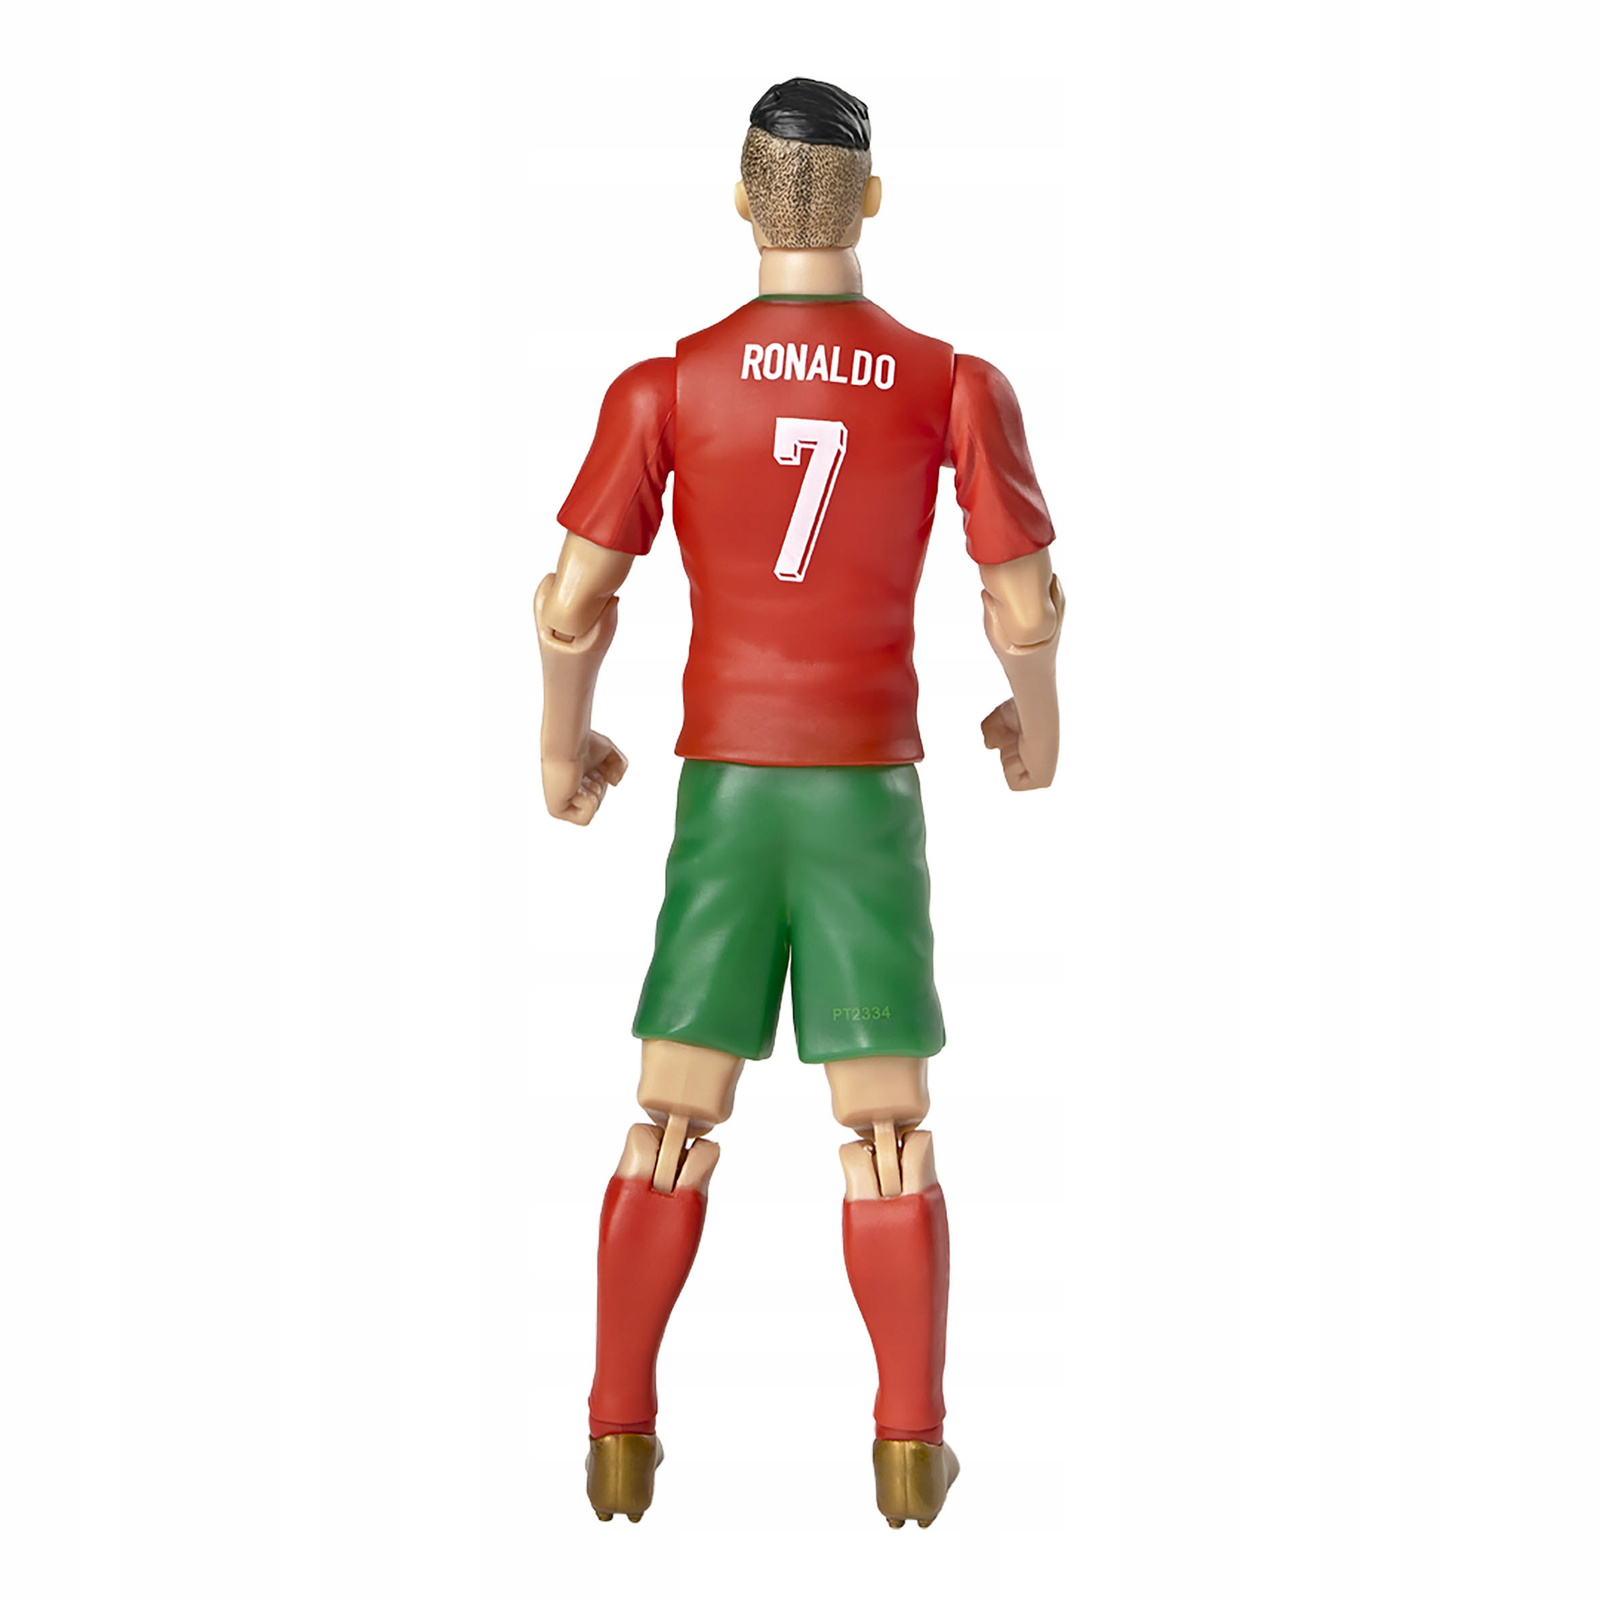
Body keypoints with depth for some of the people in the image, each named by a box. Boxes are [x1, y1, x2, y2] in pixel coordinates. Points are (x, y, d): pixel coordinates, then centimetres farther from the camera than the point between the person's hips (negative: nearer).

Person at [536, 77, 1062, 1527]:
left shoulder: (666, 386, -5)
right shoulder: (955, 386, -5)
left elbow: (572, 605, -5)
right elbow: (1028, 604, -4)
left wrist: (562, 745, 14)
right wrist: (1037, 713, 18)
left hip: (720, 791, 1)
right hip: (869, 791, -1)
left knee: (674, 1123, 9)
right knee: (888, 1133, 6)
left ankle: (621, 1437, 11)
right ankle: (911, 1447, 8)